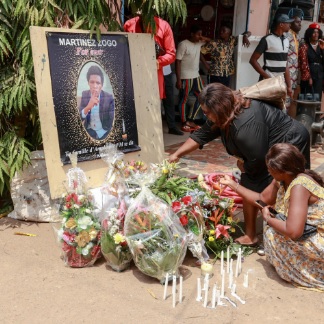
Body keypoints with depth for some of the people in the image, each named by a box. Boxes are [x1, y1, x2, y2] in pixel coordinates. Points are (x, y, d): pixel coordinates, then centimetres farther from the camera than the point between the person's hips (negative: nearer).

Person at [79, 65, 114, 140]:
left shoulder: (109, 98, -6)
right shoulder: (83, 95, -1)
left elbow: (111, 121, -4)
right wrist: (88, 107, -24)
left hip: (104, 133, -1)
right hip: (87, 132, 1)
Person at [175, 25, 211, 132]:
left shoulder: (199, 43, 8)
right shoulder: (183, 45, -13)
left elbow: (210, 41, 24)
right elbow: (177, 62, -15)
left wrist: (203, 38, 2)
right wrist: (178, 79, -19)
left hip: (196, 76, 8)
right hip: (185, 77, -8)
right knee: (184, 100, 3)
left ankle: (190, 120, 20)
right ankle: (184, 123, 13)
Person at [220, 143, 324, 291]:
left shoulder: (299, 186, -30)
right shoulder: (281, 180, -4)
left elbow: (293, 232, -36)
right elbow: (262, 199, 11)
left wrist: (268, 219, -18)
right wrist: (232, 184, 9)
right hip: (310, 232, 9)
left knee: (272, 233, -16)